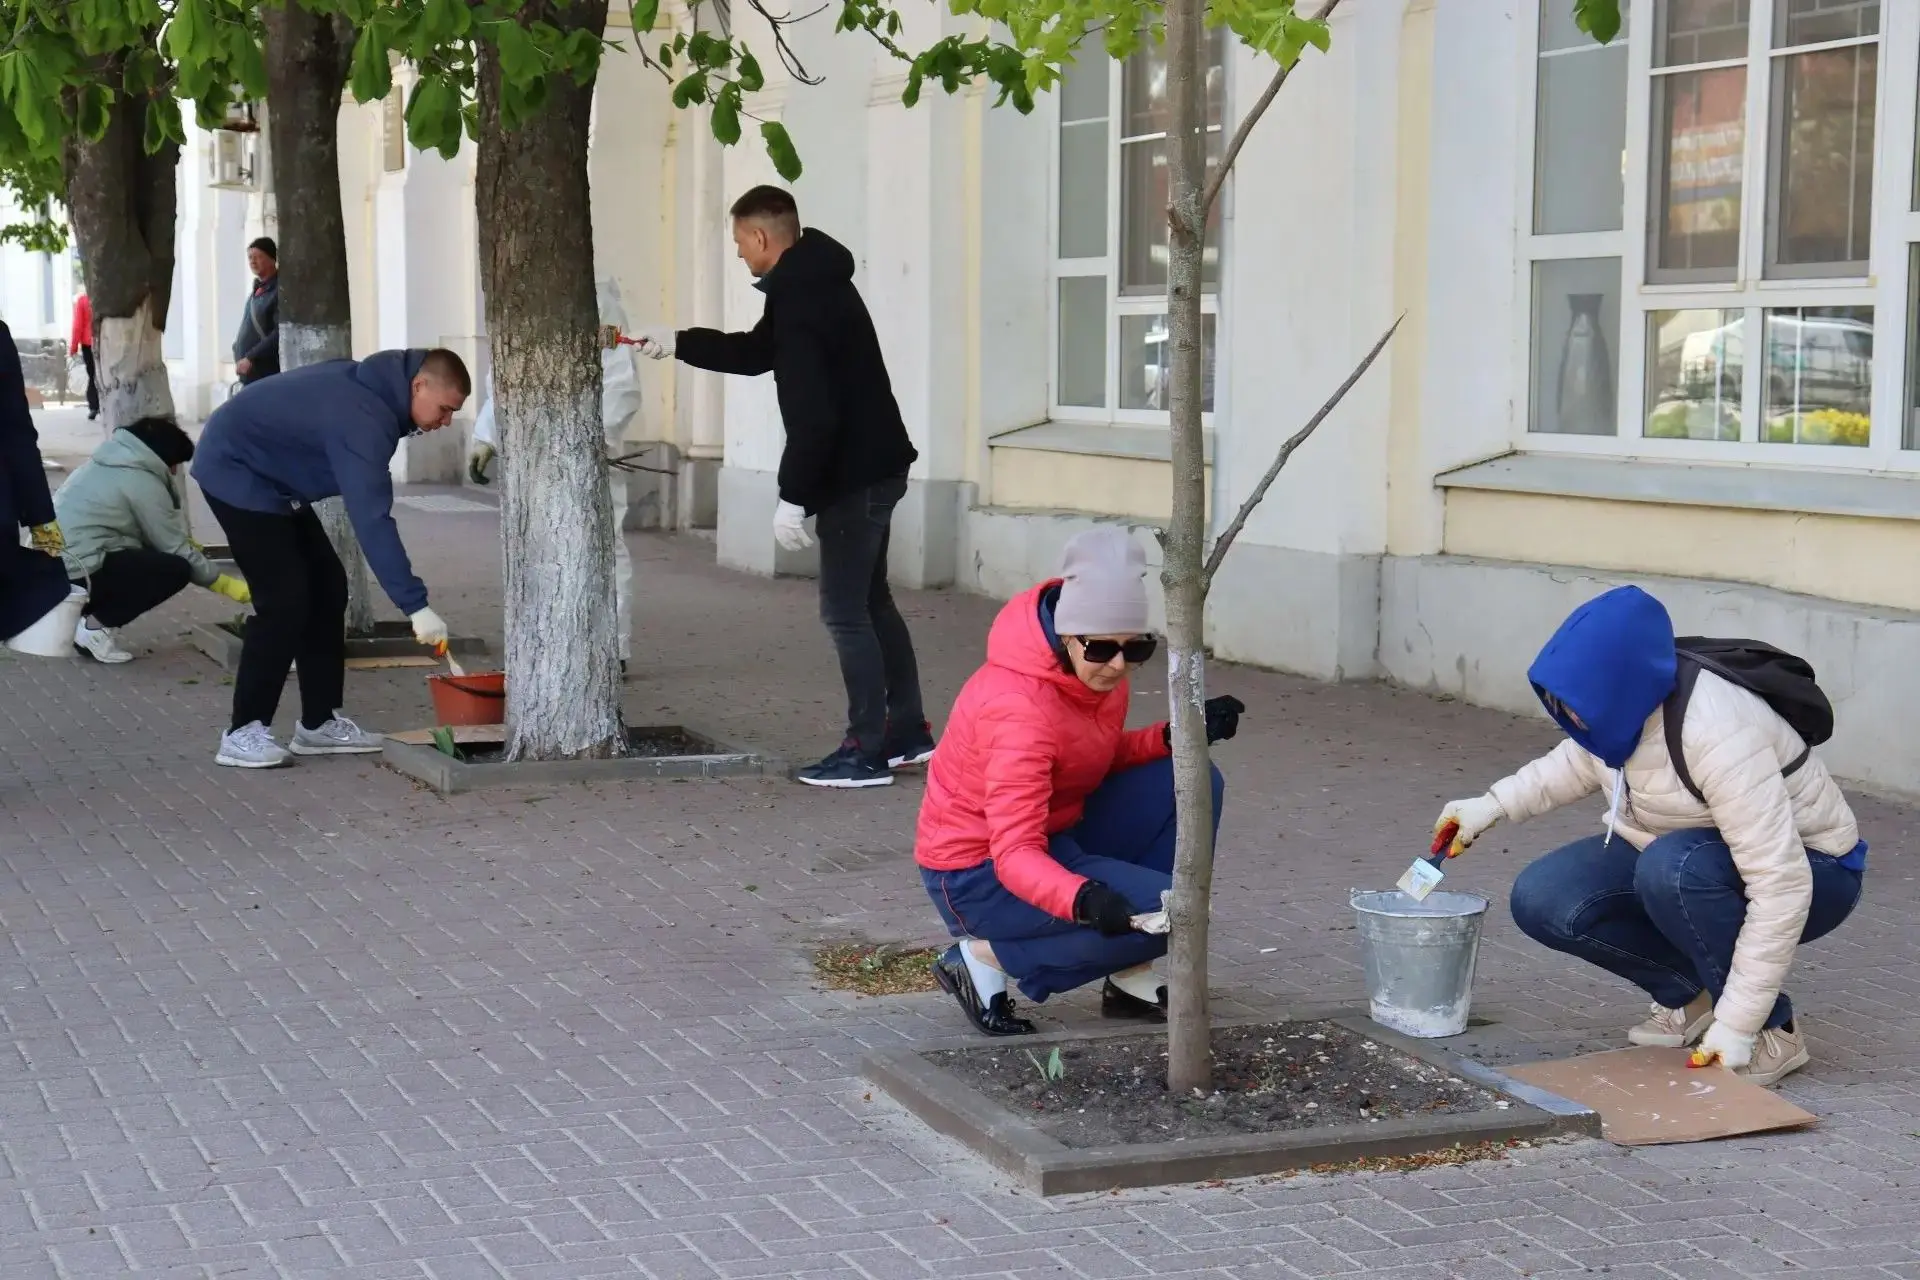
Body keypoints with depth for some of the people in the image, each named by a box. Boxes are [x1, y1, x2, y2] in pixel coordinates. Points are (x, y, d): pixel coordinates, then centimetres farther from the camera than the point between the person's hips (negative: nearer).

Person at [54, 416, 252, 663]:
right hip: (75, 573, -9)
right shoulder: (142, 482, -9)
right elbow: (176, 550, -6)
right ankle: (95, 626, -8)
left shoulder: (105, 462, 17)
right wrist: (224, 584, 3)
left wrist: (185, 542, 24)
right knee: (175, 569, -9)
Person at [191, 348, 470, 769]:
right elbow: (372, 520, -37)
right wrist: (415, 606, -39)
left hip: (270, 477, 10)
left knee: (327, 588, 6)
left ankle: (320, 722, 10)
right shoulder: (362, 417, -31)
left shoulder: (374, 386, -2)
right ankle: (244, 733, -9)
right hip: (234, 471, -10)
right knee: (285, 599, -15)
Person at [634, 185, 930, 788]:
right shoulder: (815, 281, 13)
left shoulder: (800, 298, -20)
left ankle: (867, 752, 0)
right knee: (871, 602, 18)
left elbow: (811, 413, -26)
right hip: (873, 466, 11)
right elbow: (756, 352, 28)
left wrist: (792, 496, -22)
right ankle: (908, 732, 25)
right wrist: (676, 343, 31)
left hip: (853, 475, -11)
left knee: (845, 613, -4)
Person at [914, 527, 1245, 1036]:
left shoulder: (1096, 668, -6)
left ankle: (1132, 983, -1)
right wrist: (1084, 899, -53)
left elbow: (1103, 757, 10)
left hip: (1054, 835, 9)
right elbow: (1014, 852, -34)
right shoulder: (1018, 707, -31)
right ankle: (985, 956, -6)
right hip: (980, 872, -9)